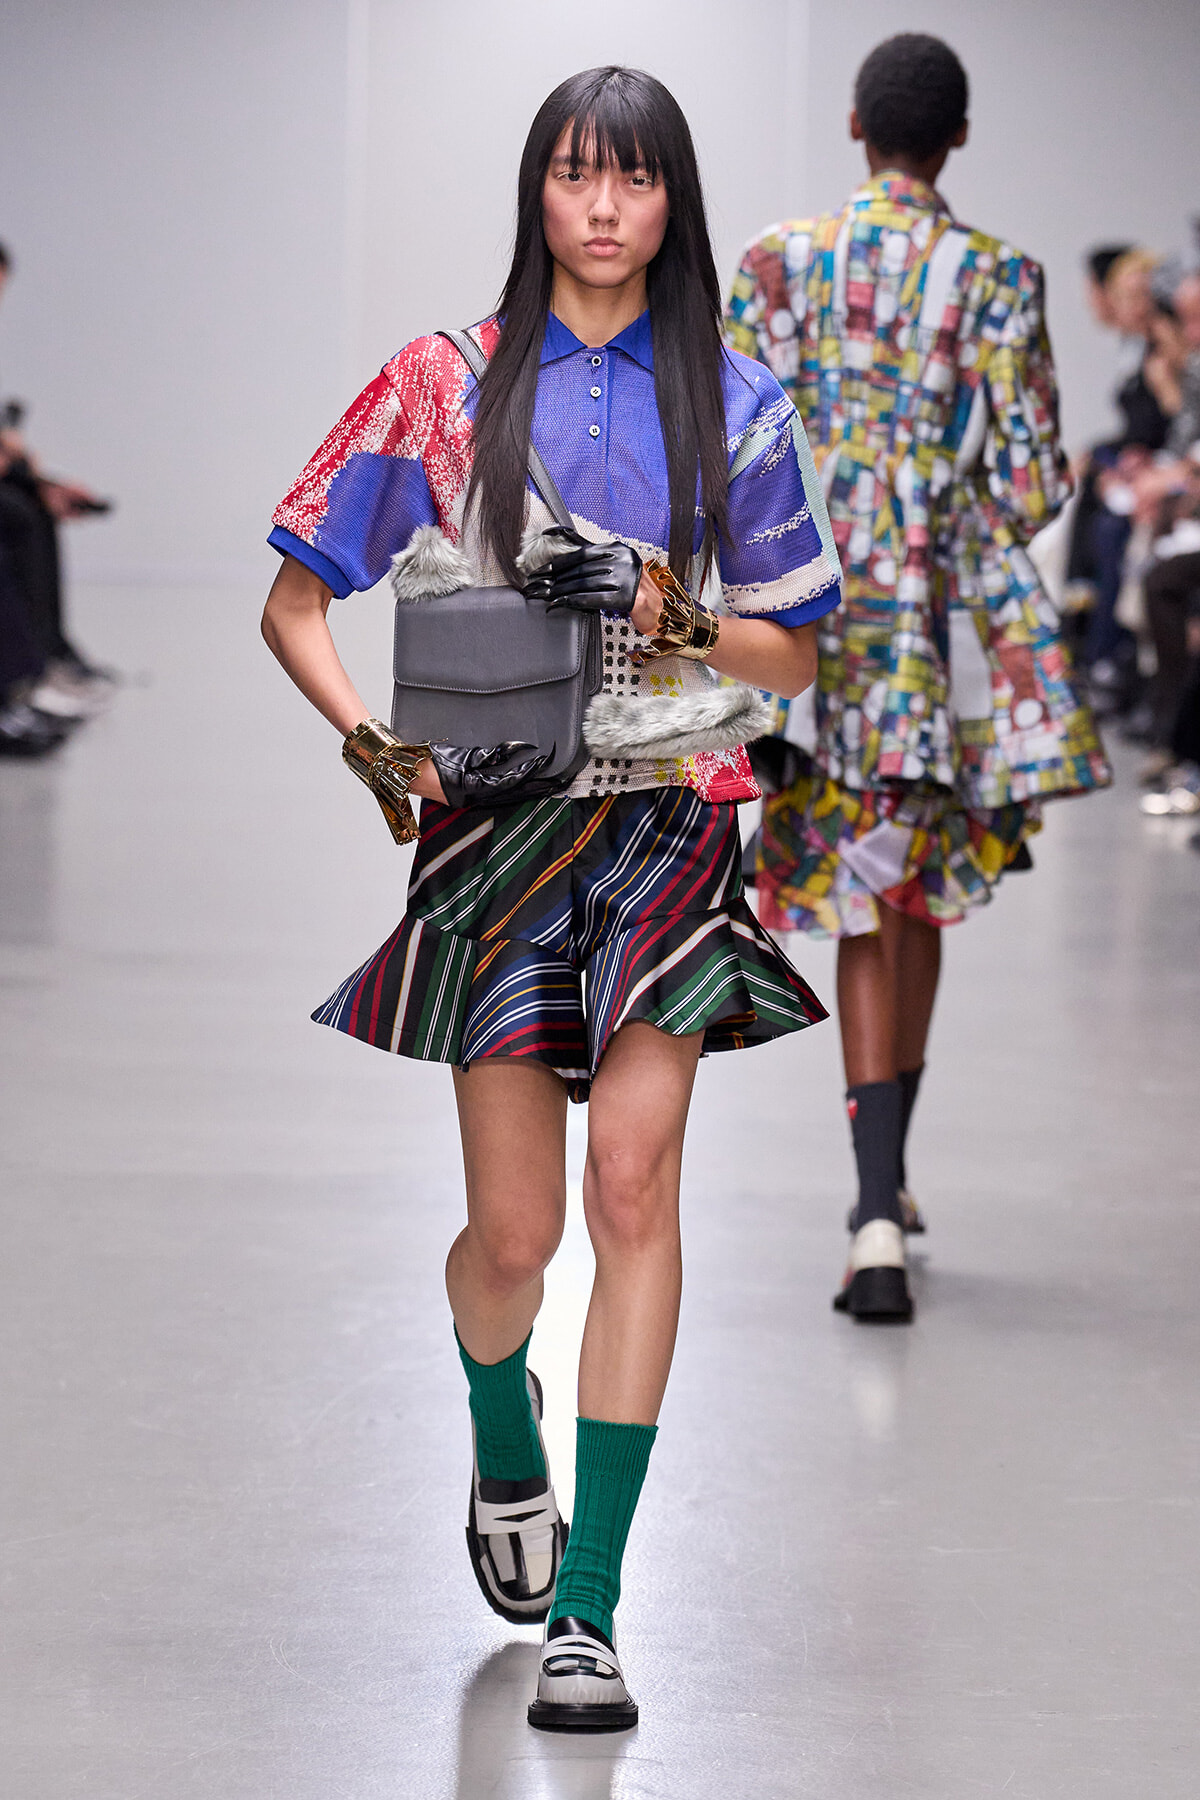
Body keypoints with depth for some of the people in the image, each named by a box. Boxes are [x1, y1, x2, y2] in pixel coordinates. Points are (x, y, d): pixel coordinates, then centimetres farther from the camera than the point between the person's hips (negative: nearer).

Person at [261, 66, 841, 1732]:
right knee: (515, 1231, 3)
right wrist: (379, 747, -11)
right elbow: (294, 608, 6)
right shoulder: (447, 387, 4)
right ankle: (504, 1448, 39)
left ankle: (589, 1608, -12)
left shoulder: (735, 404, 7)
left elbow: (795, 653, 11)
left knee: (633, 1180, -16)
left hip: (670, 819, 0)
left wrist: (669, 612, -9)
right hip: (498, 823, 0)